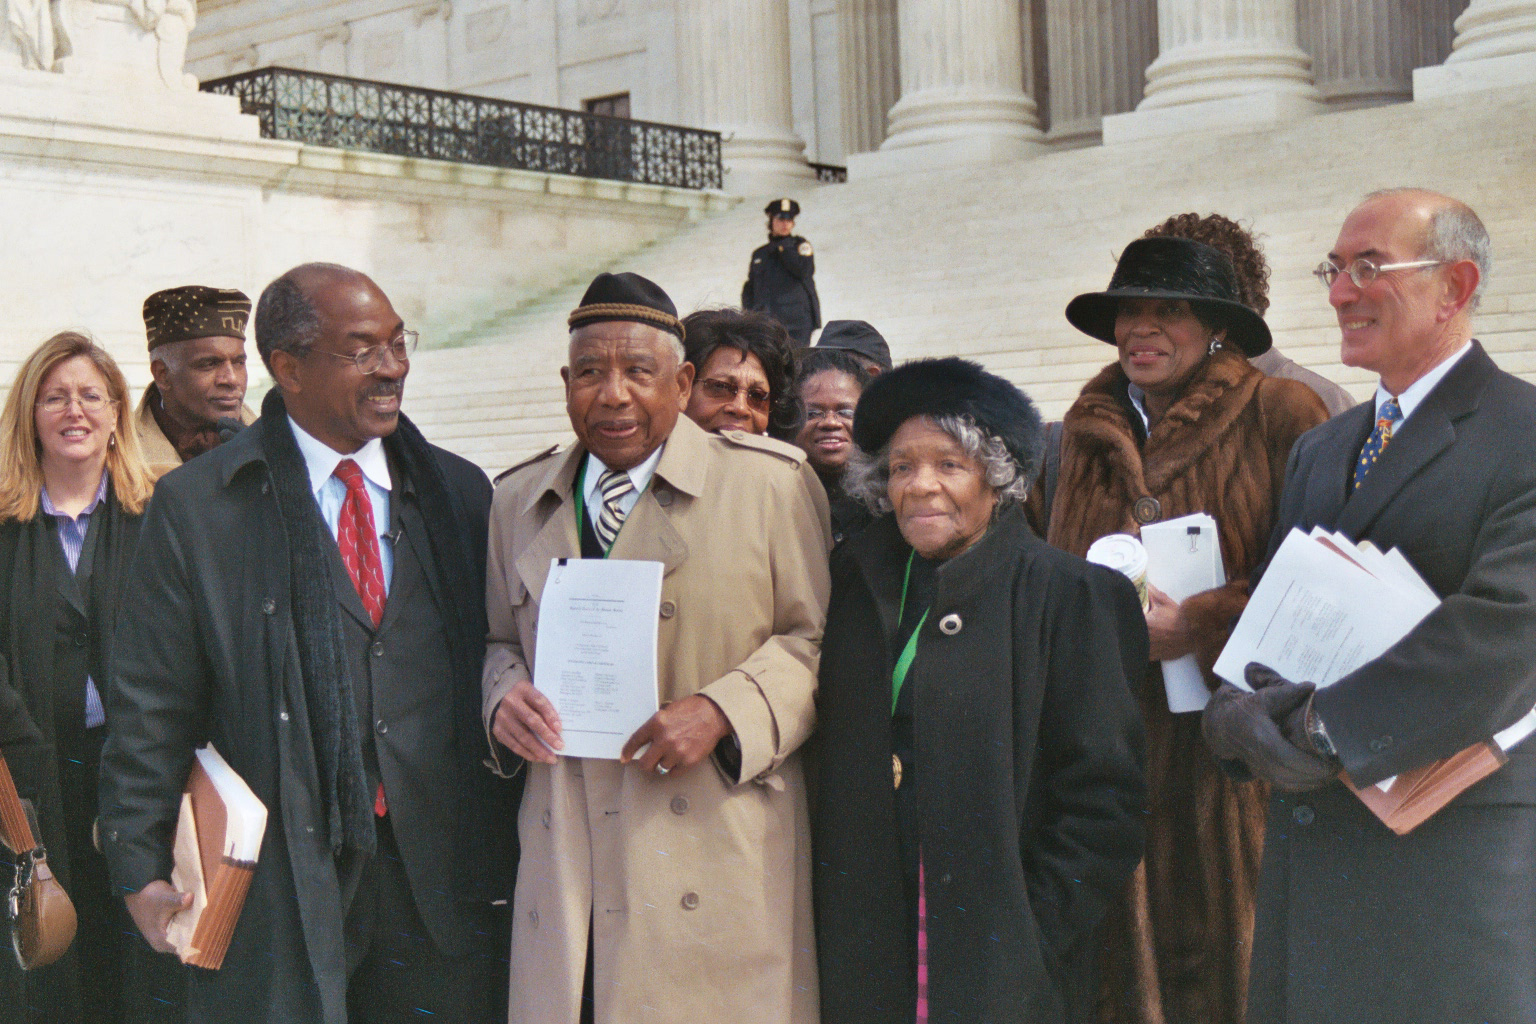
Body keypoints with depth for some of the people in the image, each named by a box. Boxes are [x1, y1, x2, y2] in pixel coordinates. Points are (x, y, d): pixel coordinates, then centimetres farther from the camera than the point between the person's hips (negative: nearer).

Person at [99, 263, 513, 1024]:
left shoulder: (460, 494, 8)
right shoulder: (196, 506, -2)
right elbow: (152, 707, -1)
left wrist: (506, 850, 9)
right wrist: (141, 869, -4)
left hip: (440, 874, 3)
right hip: (279, 878, -3)